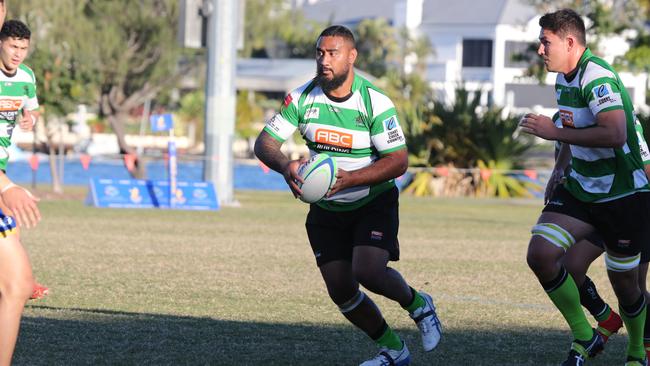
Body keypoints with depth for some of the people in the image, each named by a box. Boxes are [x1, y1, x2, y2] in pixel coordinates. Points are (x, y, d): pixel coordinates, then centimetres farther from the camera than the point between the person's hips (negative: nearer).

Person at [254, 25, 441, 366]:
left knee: (368, 271, -25)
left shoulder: (375, 102, -20)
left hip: (373, 201, -4)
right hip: (326, 209, 4)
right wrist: (285, 165, -32)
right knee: (340, 290, 1)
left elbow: (398, 161, -21)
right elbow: (264, 143, -9)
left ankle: (418, 305, 7)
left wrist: (349, 178, -34)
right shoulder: (302, 98, -9)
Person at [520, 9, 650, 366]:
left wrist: (555, 132, -28)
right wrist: (560, 172, 22)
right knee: (540, 253, -13)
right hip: (580, 188, 8)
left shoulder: (597, 77, -23)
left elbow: (615, 135, -36)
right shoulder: (564, 80, 7)